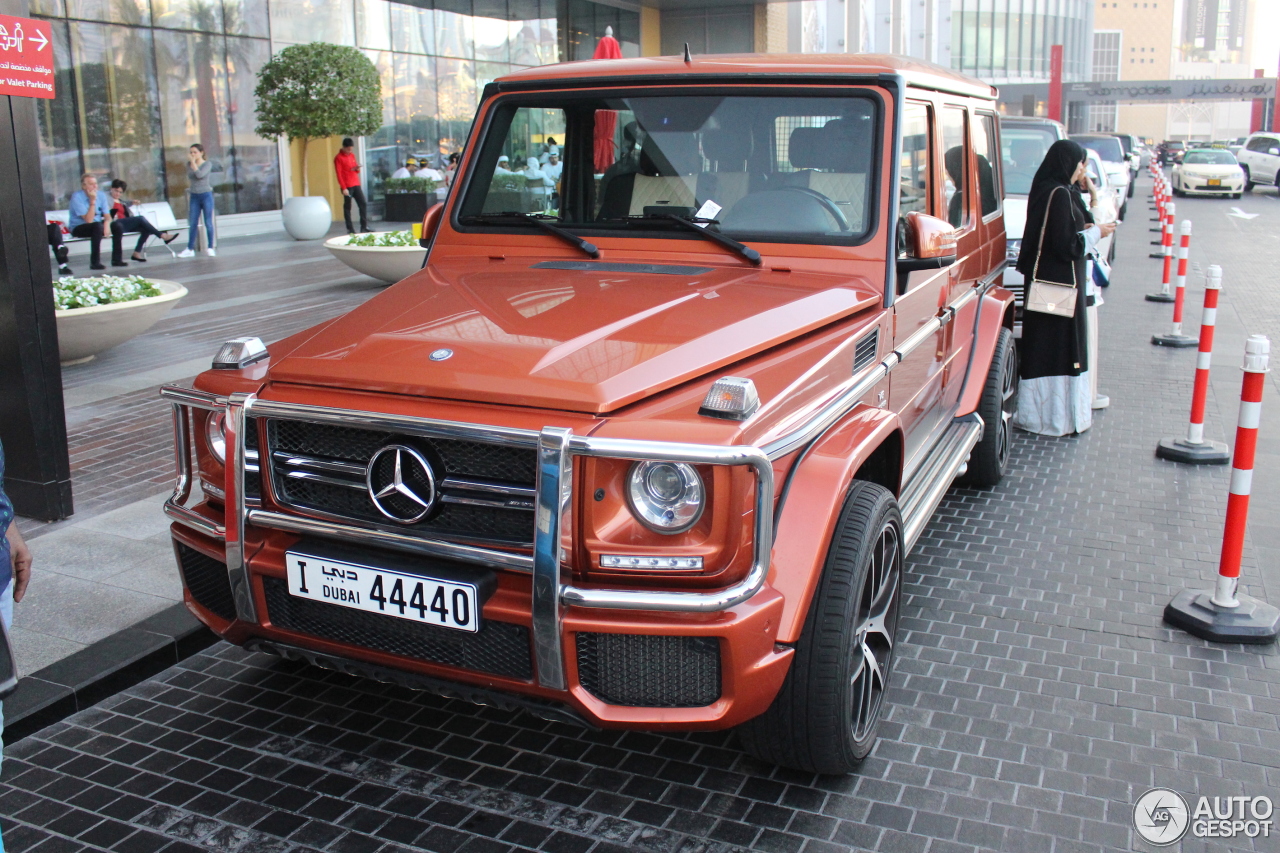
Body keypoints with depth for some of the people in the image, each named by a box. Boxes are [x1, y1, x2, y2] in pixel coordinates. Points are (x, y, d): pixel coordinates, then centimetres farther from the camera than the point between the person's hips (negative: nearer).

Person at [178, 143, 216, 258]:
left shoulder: (207, 164, -4)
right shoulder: (189, 164, 7)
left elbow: (200, 175, -20)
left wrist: (193, 162, -15)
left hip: (206, 195, -4)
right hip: (194, 197, 4)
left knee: (208, 223, 0)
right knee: (192, 224, 3)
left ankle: (210, 248, 7)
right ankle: (190, 249, 6)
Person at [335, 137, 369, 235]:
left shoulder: (352, 155, 14)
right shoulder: (338, 158, -6)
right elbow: (339, 174, -10)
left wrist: (357, 168, -3)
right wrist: (344, 188, -16)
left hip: (356, 185, 7)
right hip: (347, 186, -6)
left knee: (363, 204, 1)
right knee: (347, 207, -1)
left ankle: (364, 227, 5)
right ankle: (350, 229, 3)